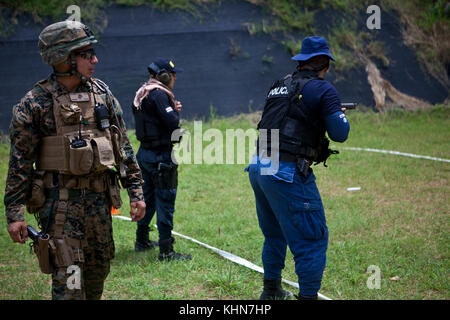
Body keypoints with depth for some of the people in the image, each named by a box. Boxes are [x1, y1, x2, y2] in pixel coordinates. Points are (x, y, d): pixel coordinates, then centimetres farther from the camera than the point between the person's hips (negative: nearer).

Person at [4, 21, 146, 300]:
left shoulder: (102, 93, 7)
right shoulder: (36, 102, -7)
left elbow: (123, 145, 11)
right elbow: (20, 161, -5)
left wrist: (136, 191, 6)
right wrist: (15, 213, -9)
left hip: (99, 199, 5)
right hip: (60, 200, -5)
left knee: (98, 270, 12)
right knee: (68, 276, -10)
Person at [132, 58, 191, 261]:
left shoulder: (142, 94, 13)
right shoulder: (159, 95, -17)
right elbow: (172, 123, -22)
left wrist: (173, 109, 5)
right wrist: (175, 111, -2)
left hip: (145, 152, 10)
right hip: (160, 155, -10)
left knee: (148, 197, 21)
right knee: (165, 201, -6)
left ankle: (142, 241, 32)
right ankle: (166, 250, -6)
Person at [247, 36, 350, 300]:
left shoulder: (280, 85, 15)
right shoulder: (323, 89, -6)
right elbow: (340, 133, -8)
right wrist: (341, 116, 12)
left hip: (258, 167, 8)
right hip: (287, 173, -8)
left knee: (275, 235, 24)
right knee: (312, 238, -1)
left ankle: (272, 291, 36)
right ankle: (308, 295, -4)